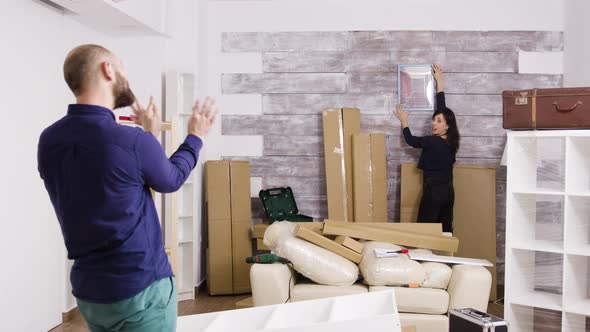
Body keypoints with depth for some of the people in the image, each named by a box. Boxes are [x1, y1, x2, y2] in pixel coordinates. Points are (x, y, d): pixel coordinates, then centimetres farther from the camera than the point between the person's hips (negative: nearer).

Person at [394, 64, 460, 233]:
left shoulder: (433, 141, -15)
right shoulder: (450, 141, 4)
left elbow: (411, 140, 2)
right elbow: (442, 107, 13)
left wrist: (404, 121, 18)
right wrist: (439, 81, 22)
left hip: (434, 191, -8)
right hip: (448, 191, 8)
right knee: (445, 231, 9)